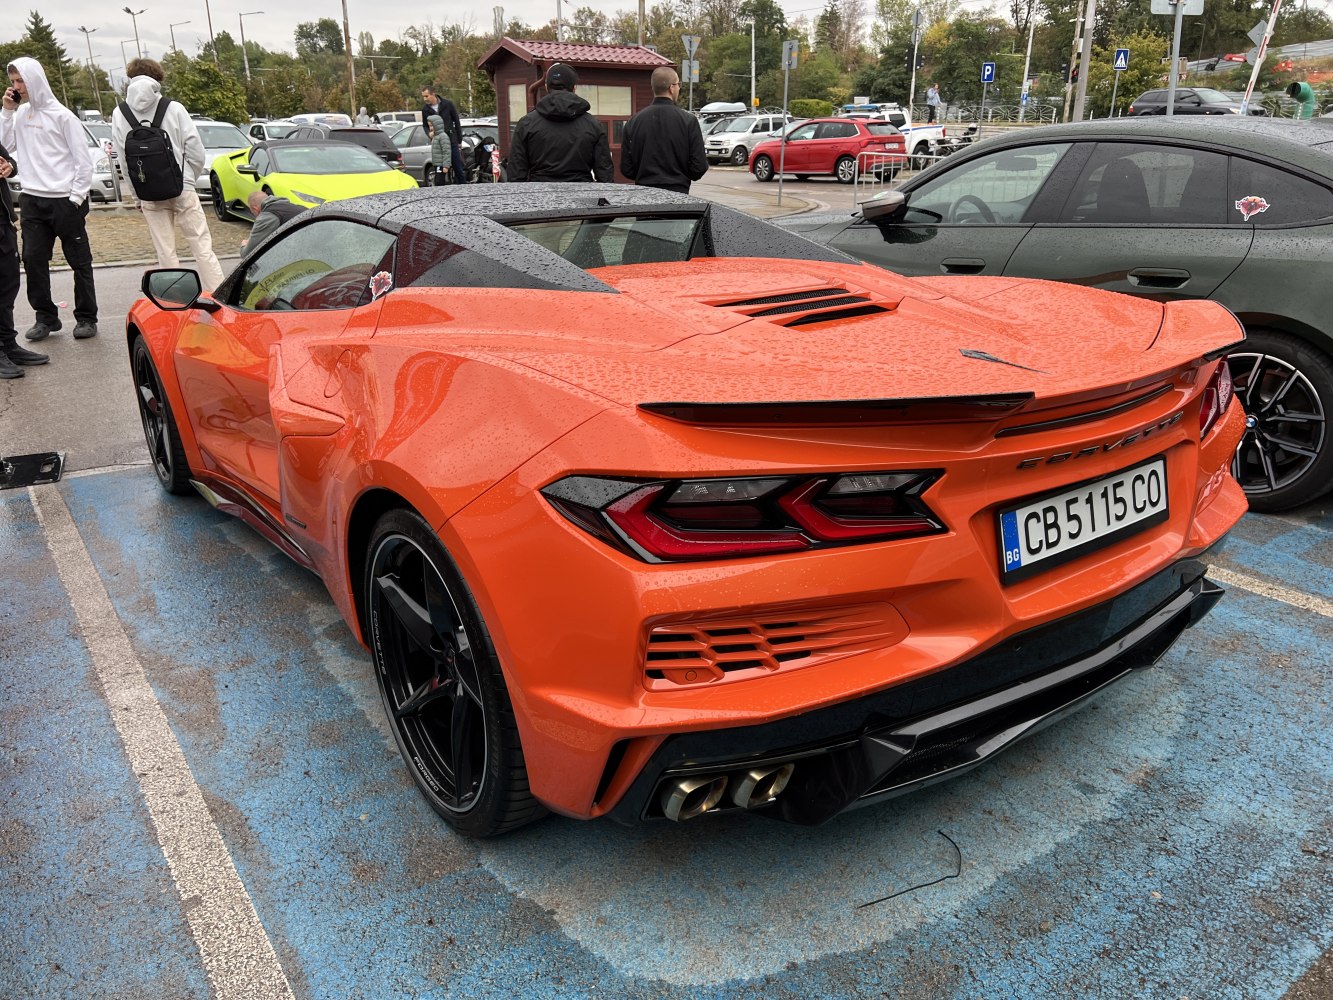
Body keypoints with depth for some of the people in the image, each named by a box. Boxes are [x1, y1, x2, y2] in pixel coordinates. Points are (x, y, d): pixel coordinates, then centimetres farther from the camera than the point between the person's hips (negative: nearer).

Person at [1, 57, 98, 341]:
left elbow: (83, 160, -7)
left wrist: (76, 198, -10)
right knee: (33, 259, 3)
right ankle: (46, 317, 12)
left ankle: (86, 318, 10)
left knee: (80, 261, 3)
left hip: (64, 200, -5)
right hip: (32, 200, 5)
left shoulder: (61, 115, -5)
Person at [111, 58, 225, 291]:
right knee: (203, 248, 0)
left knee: (165, 253, 7)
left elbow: (123, 159, 0)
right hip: (182, 189, -2)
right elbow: (196, 153, -4)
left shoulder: (119, 115, 3)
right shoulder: (174, 109, -3)